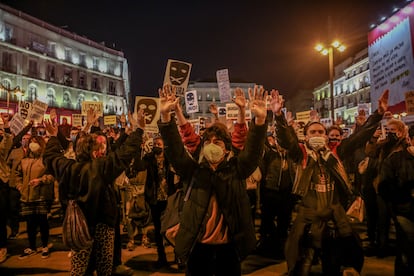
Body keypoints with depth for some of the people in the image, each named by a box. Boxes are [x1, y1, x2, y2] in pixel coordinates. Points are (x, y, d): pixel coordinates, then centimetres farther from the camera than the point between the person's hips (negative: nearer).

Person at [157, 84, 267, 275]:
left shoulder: (236, 169, 1)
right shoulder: (194, 170, 3)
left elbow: (253, 151, -13)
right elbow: (175, 150, -9)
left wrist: (260, 119, -29)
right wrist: (165, 116, -22)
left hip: (229, 245, 0)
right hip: (197, 245, 1)